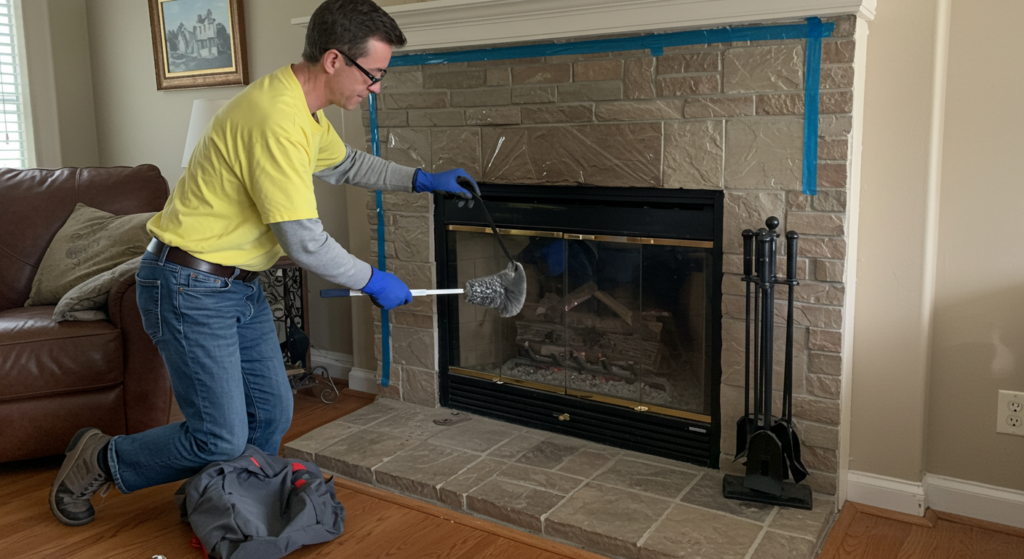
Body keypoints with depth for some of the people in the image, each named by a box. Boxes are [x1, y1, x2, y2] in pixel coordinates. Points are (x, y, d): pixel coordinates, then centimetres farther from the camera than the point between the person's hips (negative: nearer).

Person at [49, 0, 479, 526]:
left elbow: (344, 162, 25)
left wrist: (420, 180, 14)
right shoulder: (277, 120, -27)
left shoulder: (304, 108, 5)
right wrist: (372, 281, -10)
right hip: (189, 288, -10)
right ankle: (98, 461, 18)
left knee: (271, 413, 11)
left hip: (240, 286, 10)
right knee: (221, 439, -5)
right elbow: (304, 242, -25)